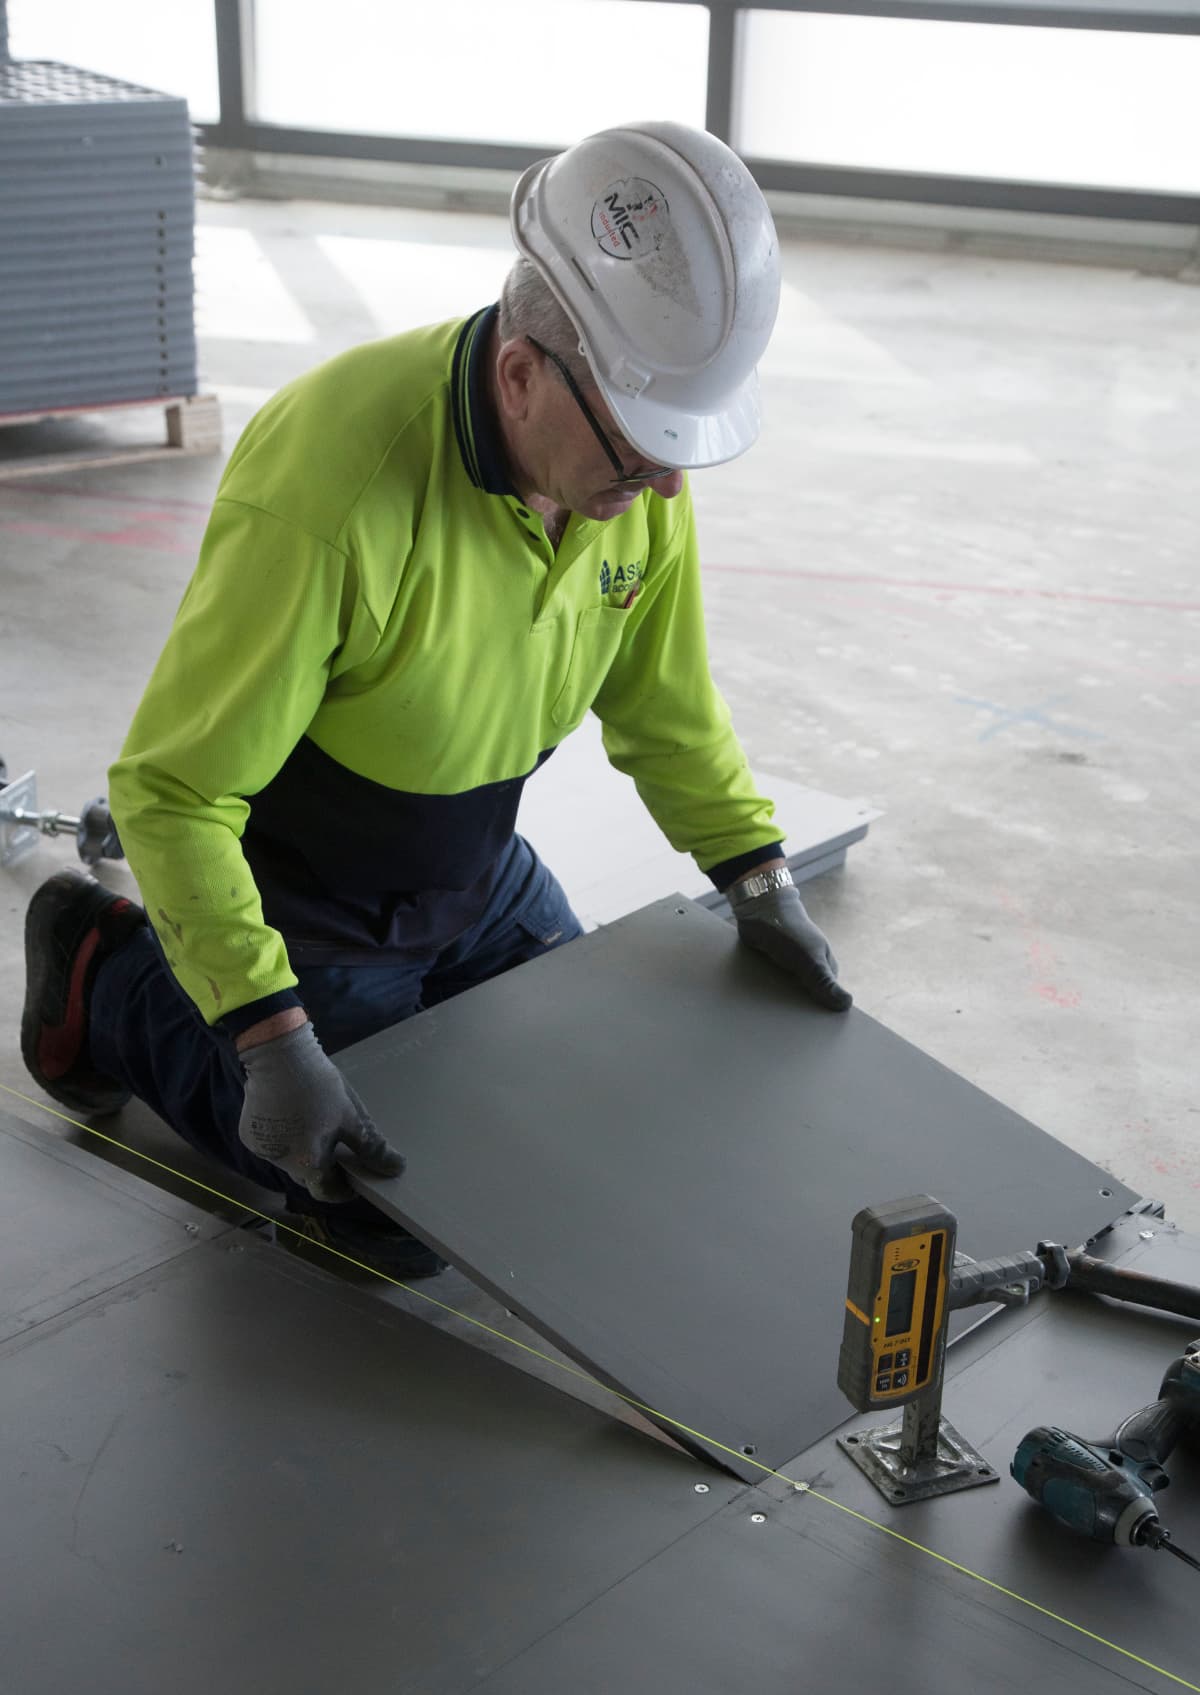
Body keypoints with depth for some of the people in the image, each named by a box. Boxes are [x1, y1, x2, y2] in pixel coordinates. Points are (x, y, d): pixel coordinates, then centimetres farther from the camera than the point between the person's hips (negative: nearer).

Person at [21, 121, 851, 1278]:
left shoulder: (637, 460, -16)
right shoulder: (332, 481, -37)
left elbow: (662, 704, 3)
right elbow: (169, 791, -31)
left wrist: (759, 881, -4)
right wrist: (273, 1040, -35)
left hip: (473, 871, 7)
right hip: (297, 899, -7)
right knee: (403, 1223, 2)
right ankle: (117, 981, 15)